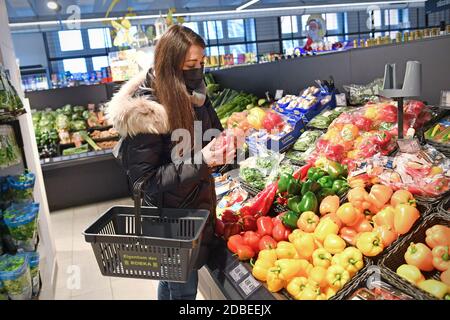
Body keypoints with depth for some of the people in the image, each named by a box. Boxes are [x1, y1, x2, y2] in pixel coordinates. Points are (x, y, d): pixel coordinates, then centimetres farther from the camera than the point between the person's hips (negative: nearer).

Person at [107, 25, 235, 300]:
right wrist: (199, 161, -33)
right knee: (184, 289, 12)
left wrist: (220, 150, -12)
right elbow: (143, 180, -24)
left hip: (197, 205, 7)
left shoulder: (195, 95, -3)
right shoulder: (144, 112, -26)